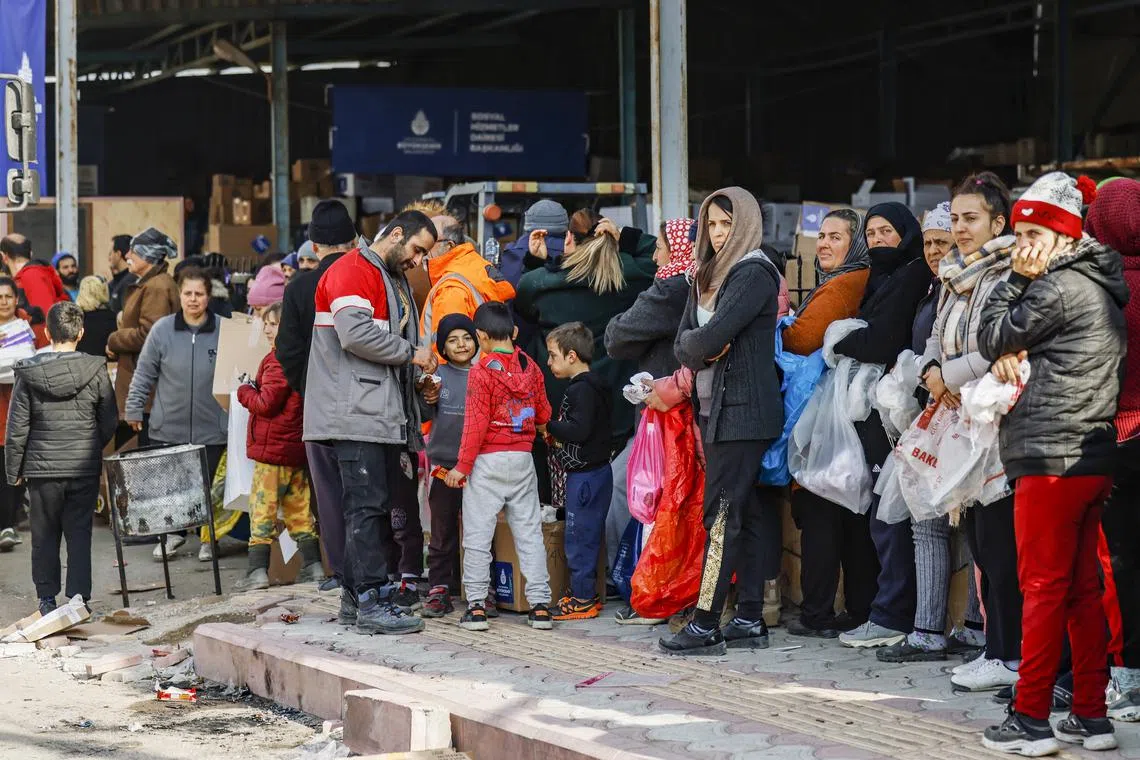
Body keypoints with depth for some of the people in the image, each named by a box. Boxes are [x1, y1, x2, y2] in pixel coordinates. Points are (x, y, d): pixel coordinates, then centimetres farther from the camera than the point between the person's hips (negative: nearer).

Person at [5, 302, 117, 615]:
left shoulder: (28, 374, -8)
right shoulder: (95, 371, -7)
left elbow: (17, 428, -4)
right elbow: (110, 422, 0)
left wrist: (14, 470, 7)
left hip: (42, 468, 0)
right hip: (85, 467, 0)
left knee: (45, 535, 13)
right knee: (79, 534, 8)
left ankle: (47, 598, 19)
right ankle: (79, 598, 5)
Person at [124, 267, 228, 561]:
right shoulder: (162, 329, -1)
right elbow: (144, 372, 7)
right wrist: (134, 409, 7)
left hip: (211, 428, -1)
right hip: (168, 427, 1)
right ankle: (172, 534, 22)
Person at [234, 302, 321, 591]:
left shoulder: (279, 360, -16)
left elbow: (267, 404, -18)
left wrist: (245, 392, -1)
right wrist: (253, 393, 17)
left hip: (272, 449, -9)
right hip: (298, 448, 9)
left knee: (262, 509, -4)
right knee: (299, 510, 13)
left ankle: (258, 570, -6)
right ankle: (313, 566, 12)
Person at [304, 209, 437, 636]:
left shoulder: (395, 281, 25)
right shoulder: (352, 272, -7)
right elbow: (356, 333, -21)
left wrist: (416, 373, 11)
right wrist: (412, 353, -11)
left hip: (385, 417, 10)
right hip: (356, 415, -10)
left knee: (376, 508, 9)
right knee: (367, 507, -11)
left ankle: (355, 599, 13)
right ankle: (371, 604, -13)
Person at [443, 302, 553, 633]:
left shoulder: (481, 372, -11)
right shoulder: (530, 367, 5)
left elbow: (476, 423, -13)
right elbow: (543, 414, 13)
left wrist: (462, 466, -8)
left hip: (488, 460, -5)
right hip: (523, 459, 5)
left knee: (478, 534, 1)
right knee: (529, 532, 7)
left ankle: (476, 605, -1)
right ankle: (540, 605, 5)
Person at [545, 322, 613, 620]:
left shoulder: (582, 389, -17)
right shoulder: (592, 386, 14)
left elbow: (579, 430, -25)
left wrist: (549, 426, -13)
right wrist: (558, 436, 9)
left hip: (585, 474, -10)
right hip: (596, 470, 10)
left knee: (579, 535, -5)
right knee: (588, 534, 15)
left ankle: (583, 599, -2)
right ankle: (585, 593, 21)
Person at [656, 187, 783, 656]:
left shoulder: (754, 274, -10)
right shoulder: (709, 277, 18)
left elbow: (713, 336, -20)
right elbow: (683, 344, 11)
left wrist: (700, 345, 0)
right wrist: (703, 349, -9)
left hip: (742, 411, -9)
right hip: (714, 409, 9)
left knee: (722, 516, -9)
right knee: (745, 514, 9)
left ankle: (706, 625, -9)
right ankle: (750, 621, 11)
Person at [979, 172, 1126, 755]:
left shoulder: (1058, 288, -12)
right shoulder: (1099, 288, 17)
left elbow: (991, 340, -3)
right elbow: (1008, 347, 18)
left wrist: (1017, 279, 1)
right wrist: (1013, 355, -2)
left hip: (1052, 457, -9)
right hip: (1093, 458, 9)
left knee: (1043, 587, -5)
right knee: (1082, 589, 10)